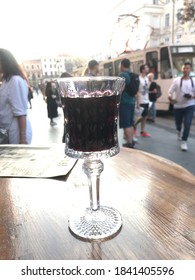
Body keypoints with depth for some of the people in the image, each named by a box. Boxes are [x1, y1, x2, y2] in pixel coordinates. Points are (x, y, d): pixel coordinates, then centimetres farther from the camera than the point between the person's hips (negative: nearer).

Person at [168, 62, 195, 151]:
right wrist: (170, 97, -27)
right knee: (178, 123, 13)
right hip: (178, 106, 1)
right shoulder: (177, 80, 0)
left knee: (187, 123, -13)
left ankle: (184, 141, -1)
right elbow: (170, 91, -6)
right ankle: (179, 132, 49)